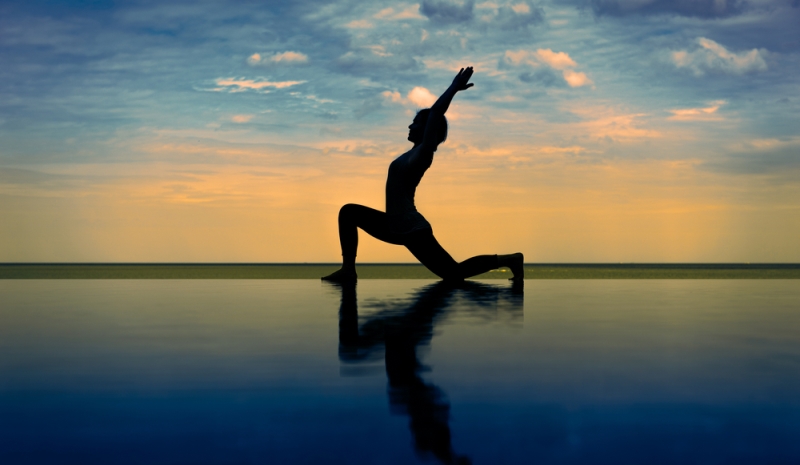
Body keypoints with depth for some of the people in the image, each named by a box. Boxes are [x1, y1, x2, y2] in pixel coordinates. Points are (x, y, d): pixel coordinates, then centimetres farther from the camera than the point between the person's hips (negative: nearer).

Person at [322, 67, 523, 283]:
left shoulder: (423, 153, -12)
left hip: (412, 230, -9)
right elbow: (435, 113, 24)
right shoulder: (416, 153, 13)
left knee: (453, 273, -4)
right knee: (348, 212, 8)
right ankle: (348, 269, 3)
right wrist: (454, 88, 29)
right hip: (396, 227, 9)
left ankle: (509, 259, 6)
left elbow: (435, 113, -19)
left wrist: (454, 88, -13)